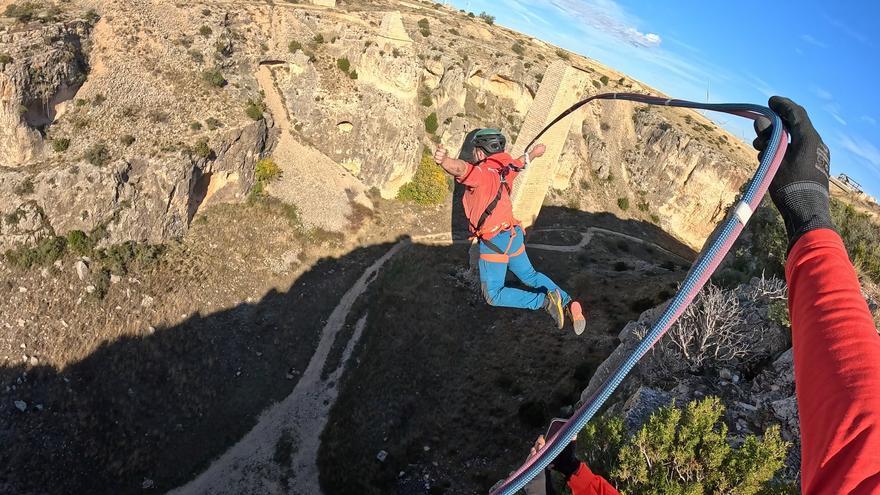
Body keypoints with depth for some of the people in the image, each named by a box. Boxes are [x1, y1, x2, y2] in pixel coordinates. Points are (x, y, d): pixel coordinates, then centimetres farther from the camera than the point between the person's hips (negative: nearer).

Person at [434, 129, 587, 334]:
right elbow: (519, 163, 30)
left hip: (495, 242, -9)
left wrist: (444, 160, -63)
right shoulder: (501, 169, 7)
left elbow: (460, 169, -41)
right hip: (514, 235, 9)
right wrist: (533, 153, 52)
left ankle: (544, 301, -12)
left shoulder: (480, 173, -17)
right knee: (529, 275, 25)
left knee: (493, 295, -1)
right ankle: (568, 304, 16)